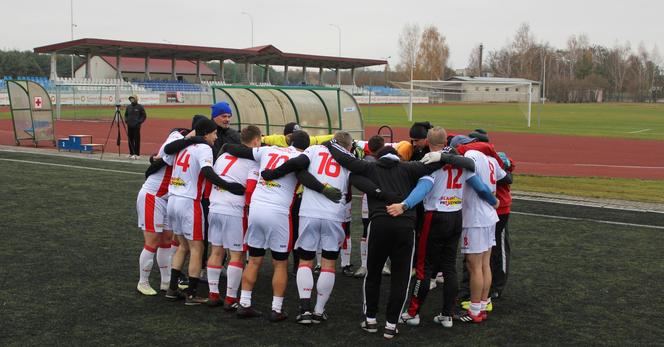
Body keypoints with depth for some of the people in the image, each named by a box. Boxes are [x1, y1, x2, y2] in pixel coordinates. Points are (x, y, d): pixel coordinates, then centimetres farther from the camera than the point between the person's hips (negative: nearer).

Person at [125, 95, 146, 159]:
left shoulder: (140, 107, -3)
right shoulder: (128, 107, 10)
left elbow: (144, 116, -1)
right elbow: (126, 115, 23)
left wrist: (139, 122, -9)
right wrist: (126, 120, 7)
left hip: (136, 126, -5)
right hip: (129, 126, 5)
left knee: (137, 140, -4)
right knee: (130, 140, 8)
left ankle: (137, 154, 0)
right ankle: (131, 153, 17)